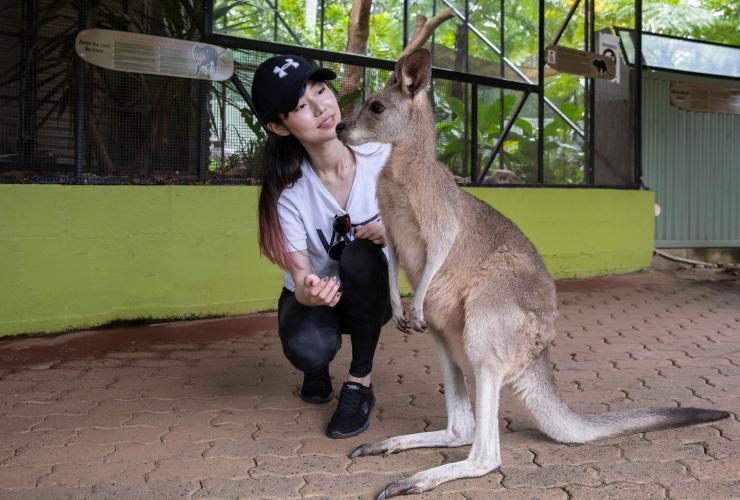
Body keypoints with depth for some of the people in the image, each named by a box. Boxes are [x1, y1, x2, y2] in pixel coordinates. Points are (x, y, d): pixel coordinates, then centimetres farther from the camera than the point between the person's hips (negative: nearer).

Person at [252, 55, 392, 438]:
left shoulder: (381, 156, -20)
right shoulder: (288, 190, -22)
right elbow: (299, 273, -24)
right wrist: (308, 291, -49)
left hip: (367, 295, 1)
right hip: (314, 296, 0)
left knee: (360, 254, -34)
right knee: (308, 348, -33)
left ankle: (360, 384, -17)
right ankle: (318, 370, 9)